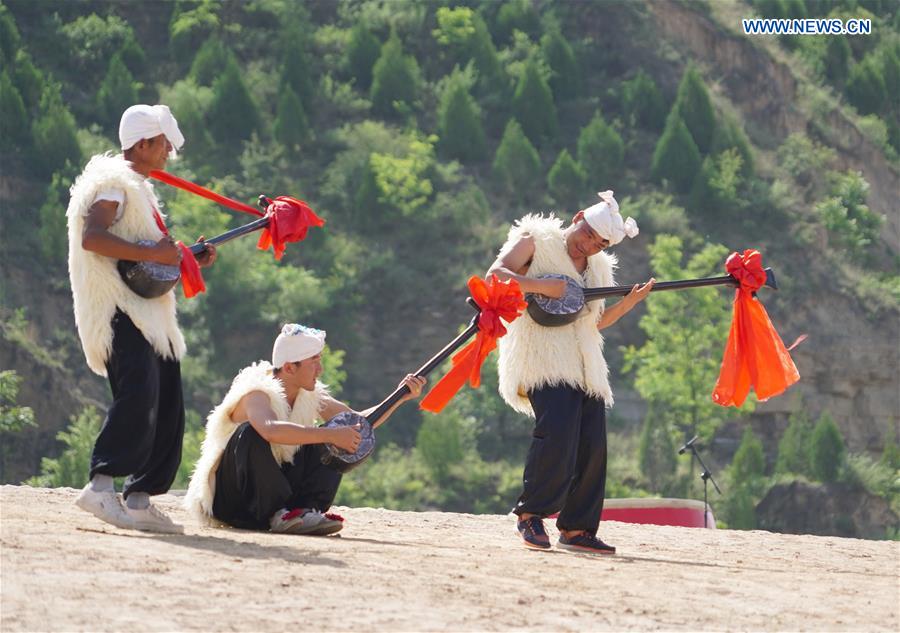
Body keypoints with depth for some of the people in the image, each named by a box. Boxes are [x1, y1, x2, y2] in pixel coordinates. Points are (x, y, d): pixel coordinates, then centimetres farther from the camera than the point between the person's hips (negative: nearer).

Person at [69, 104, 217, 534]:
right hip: (121, 311, -10)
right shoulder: (113, 182, -6)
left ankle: (139, 498, 6)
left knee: (166, 409, 5)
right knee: (138, 395, -25)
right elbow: (91, 237, -22)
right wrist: (151, 253, -23)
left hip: (150, 314, 10)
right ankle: (101, 486, -32)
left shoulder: (139, 188, 25)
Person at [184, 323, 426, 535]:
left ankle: (306, 509, -19)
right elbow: (271, 430, -44)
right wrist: (332, 435, -47)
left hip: (270, 491, 7)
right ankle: (280, 515, -30)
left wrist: (400, 397, -6)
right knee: (251, 432, -33)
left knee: (330, 448, -2)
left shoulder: (311, 396, 4)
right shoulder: (256, 394, -21)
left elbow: (358, 424, 8)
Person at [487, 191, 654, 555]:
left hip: (585, 366, 7)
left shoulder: (597, 268, 24)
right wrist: (541, 286, -22)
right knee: (557, 433, -23)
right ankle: (530, 515, -12)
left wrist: (630, 302, 12)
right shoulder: (534, 242, 3)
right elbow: (495, 273, -10)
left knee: (592, 445, -1)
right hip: (543, 358, -7)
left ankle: (576, 528, 6)